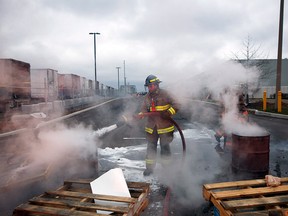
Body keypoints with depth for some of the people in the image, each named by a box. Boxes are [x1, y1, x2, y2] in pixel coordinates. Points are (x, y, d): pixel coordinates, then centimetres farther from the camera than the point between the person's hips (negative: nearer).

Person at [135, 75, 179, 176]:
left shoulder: (164, 94, -9)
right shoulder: (147, 96, 6)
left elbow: (175, 106, -10)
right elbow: (144, 109, 2)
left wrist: (167, 114, -22)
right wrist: (141, 114, -19)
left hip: (164, 127, -4)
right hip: (151, 127, 4)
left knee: (165, 147, 10)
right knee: (151, 147, 11)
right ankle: (149, 167, 23)